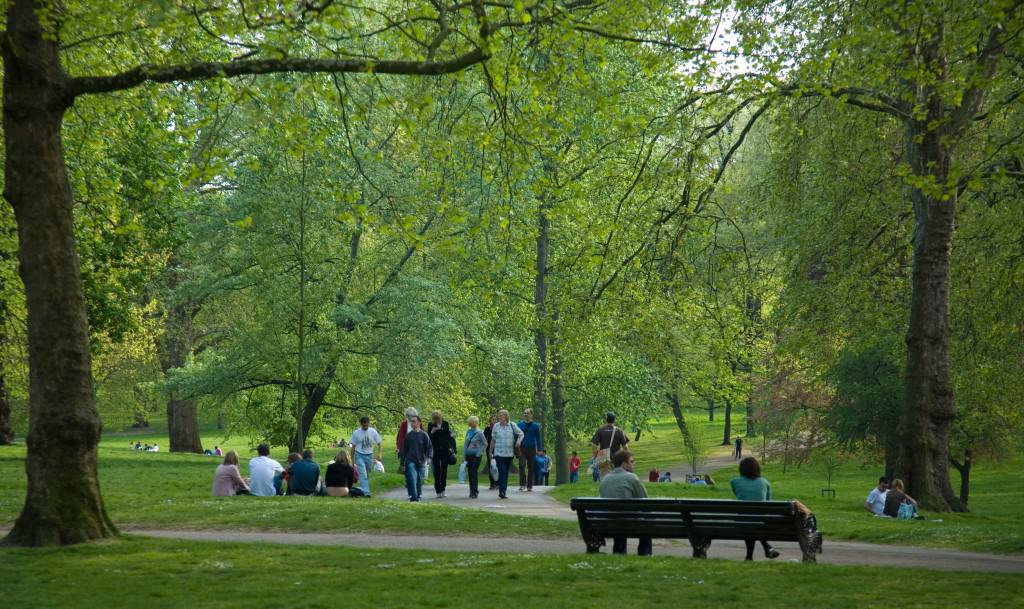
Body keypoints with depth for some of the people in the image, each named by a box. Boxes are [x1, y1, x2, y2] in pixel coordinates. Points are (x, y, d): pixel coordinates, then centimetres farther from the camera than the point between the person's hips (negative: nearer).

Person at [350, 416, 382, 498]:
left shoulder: (373, 432, -3)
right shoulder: (356, 433, -4)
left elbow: (379, 444, 2)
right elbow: (353, 447, 4)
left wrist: (379, 454, -14)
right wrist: (352, 460, 6)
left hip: (369, 455, 2)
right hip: (359, 455, -2)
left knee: (367, 474, 11)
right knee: (363, 474, -15)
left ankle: (365, 490, 27)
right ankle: (365, 491, -23)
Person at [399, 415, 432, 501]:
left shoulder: (424, 435, 1)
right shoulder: (408, 435, 6)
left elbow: (429, 447, -2)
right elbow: (404, 449, 11)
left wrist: (429, 457, -21)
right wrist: (402, 463, 10)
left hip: (421, 462, 0)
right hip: (410, 461, 0)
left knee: (419, 481, 7)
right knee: (412, 479, -17)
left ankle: (418, 496, 25)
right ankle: (413, 496, -20)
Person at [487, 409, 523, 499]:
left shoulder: (512, 426, 1)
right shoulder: (496, 426, 3)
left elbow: (521, 434, 8)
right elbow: (493, 440, 11)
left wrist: (519, 440, -14)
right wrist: (490, 451, 16)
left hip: (510, 454, 1)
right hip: (499, 453, -1)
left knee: (506, 473, 10)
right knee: (502, 472, -14)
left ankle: (503, 492, 19)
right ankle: (502, 492, -18)